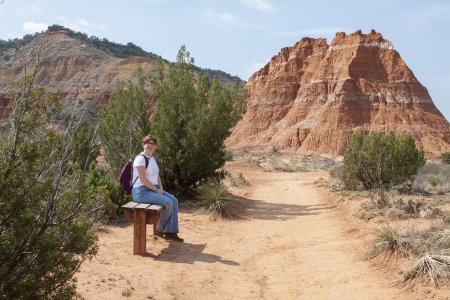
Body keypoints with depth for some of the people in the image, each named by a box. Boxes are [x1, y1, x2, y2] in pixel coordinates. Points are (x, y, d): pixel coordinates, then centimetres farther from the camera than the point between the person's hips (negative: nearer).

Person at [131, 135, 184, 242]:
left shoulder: (153, 159, 16)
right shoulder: (141, 158, -14)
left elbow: (157, 176, 19)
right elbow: (142, 178, -22)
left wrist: (161, 189, 1)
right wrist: (156, 190, -16)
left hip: (153, 190, 9)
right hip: (142, 191, -9)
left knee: (174, 201, -6)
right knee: (168, 203, -23)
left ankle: (171, 232, -6)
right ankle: (160, 229, -1)